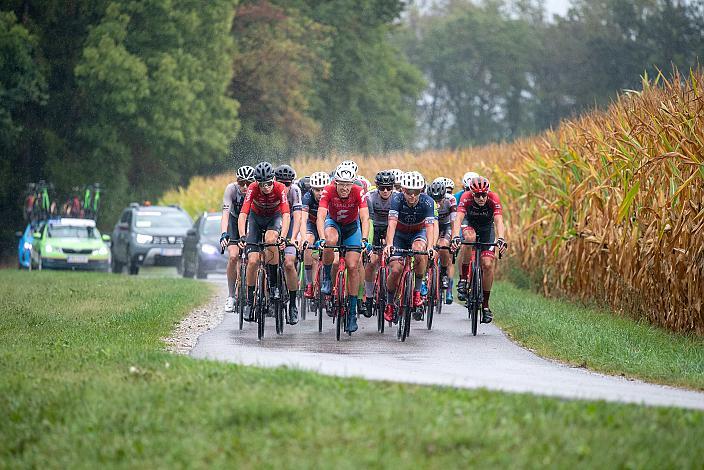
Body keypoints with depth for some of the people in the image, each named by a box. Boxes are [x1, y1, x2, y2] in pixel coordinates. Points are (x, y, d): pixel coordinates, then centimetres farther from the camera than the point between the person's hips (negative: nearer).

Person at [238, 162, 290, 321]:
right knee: (253, 260, -12)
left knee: (270, 240, -35)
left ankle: (274, 284, -18)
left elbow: (286, 215, -39)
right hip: (256, 217, 1)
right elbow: (243, 214, -37)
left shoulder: (280, 188, -30)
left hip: (274, 217, -1)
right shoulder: (253, 189, -29)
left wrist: (282, 237, -54)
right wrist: (242, 237, -51)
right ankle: (249, 300, 3)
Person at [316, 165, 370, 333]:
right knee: (331, 240, -36)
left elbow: (365, 218, -35)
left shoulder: (358, 192, -28)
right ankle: (327, 278, -12)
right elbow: (320, 217, -37)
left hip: (352, 226, 1)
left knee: (353, 266, -9)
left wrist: (364, 240, -49)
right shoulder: (328, 191, -29)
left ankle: (352, 311, -2)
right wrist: (322, 239, -52)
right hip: (333, 223, -1)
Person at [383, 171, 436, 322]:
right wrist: (389, 244, -54)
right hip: (400, 233, 0)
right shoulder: (397, 199, -27)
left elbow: (430, 226, -35)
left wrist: (430, 247, -52)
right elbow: (392, 223, -38)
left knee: (419, 250, -35)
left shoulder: (427, 202, -26)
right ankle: (389, 305, 10)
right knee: (395, 270, -15)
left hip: (419, 233, 0)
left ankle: (417, 291, -20)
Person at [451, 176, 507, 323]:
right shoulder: (466, 198, -31)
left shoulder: (493, 199, -30)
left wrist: (501, 239, -58)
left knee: (487, 264, -13)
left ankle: (485, 305, 0)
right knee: (469, 238, -37)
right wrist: (455, 237, -59)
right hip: (470, 224, -1)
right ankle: (463, 278, -24)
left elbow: (499, 221, -40)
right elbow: (458, 219, -42)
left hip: (486, 227, 1)